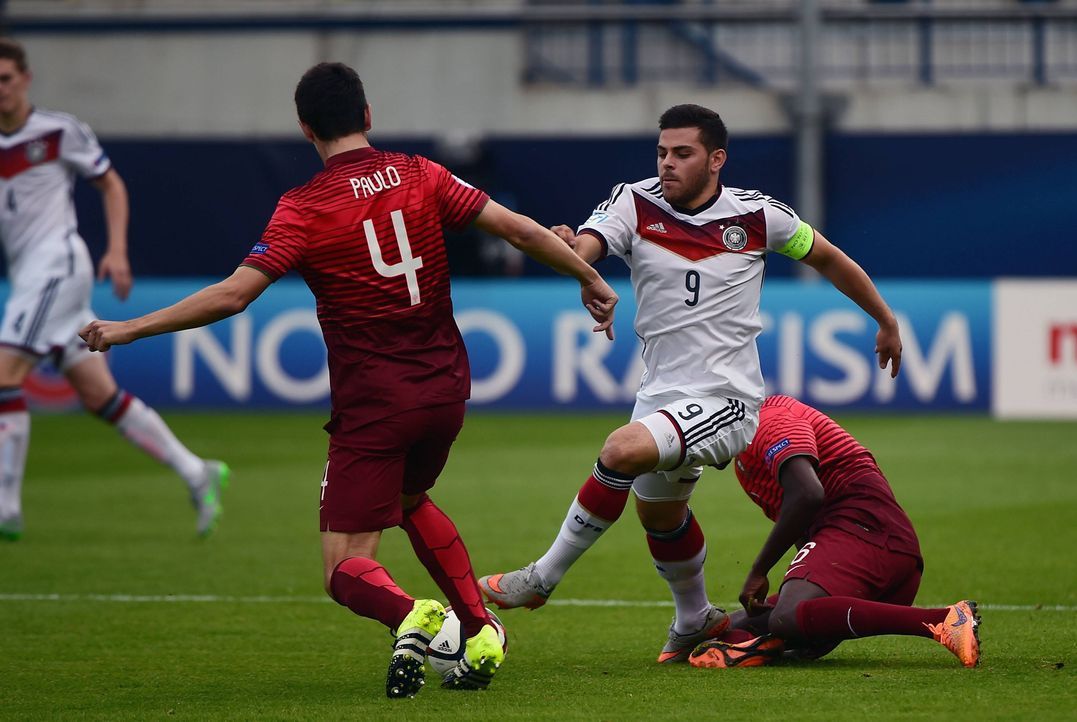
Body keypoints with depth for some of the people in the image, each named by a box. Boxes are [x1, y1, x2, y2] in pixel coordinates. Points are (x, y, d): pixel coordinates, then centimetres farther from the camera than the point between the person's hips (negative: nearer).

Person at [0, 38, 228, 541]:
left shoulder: (59, 131, -2)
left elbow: (111, 185, 6)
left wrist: (117, 251, -3)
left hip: (56, 265, -6)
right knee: (98, 395, 5)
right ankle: (197, 474, 13)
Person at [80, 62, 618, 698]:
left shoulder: (304, 209, -10)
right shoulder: (420, 176, 1)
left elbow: (232, 295, -16)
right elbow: (521, 231, 2)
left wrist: (129, 329, -9)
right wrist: (591, 280, 17)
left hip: (373, 405, -5)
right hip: (446, 388, 5)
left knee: (346, 570, 0)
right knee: (410, 498, 34)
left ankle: (410, 618, -32)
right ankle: (481, 632, 25)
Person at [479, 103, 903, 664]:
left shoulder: (755, 215, -6)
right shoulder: (635, 204, -4)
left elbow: (826, 258, 10)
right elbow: (583, 250, -23)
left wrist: (886, 320, 19)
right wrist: (565, 248, -48)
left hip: (725, 401, -5)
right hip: (661, 395, 5)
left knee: (624, 450, -28)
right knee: (659, 512, 23)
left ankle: (542, 578, -17)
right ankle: (695, 622, 51)